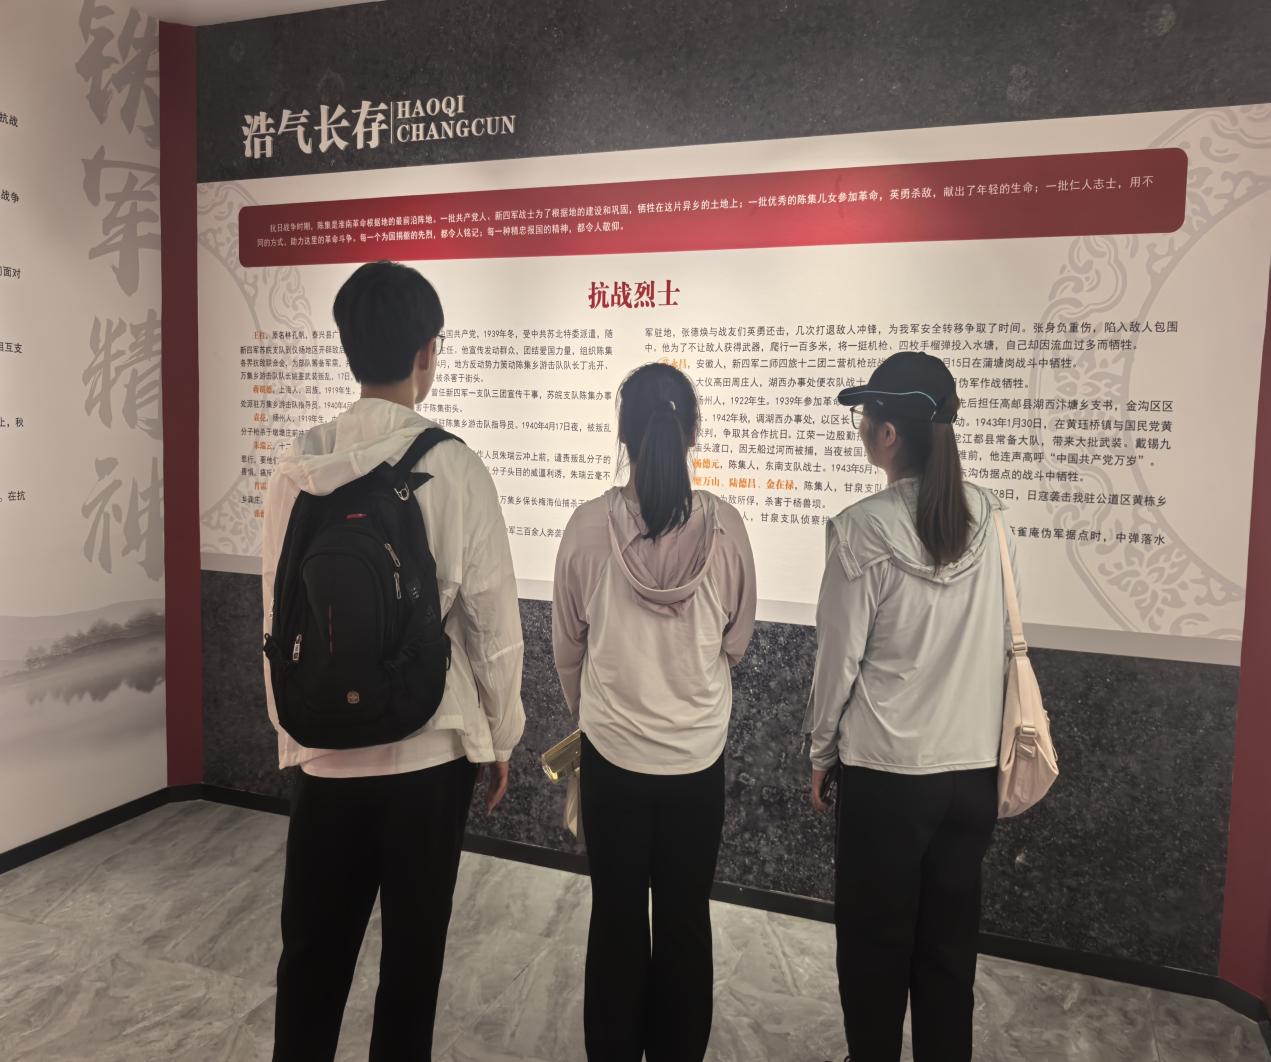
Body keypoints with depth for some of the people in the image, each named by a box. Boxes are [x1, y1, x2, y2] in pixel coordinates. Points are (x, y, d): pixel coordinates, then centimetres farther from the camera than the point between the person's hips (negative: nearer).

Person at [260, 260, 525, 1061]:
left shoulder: (301, 467, -3)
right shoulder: (454, 467, -14)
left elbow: (279, 614, 3)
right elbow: (494, 617, -10)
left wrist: (291, 731, 16)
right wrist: (499, 735, 5)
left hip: (325, 749, 3)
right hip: (432, 748, -3)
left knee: (313, 949, 19)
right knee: (412, 951, 15)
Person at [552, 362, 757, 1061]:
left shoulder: (590, 525, -15)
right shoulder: (723, 526, -13)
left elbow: (566, 645, -1)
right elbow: (737, 641, 1)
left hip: (612, 749, 0)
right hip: (698, 752, 1)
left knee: (617, 917, 17)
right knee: (686, 919, 17)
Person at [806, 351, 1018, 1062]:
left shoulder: (863, 529, -17)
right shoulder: (984, 515, -3)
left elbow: (839, 659, -12)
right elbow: (1005, 644, 4)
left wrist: (821, 753, 1)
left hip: (886, 770, -5)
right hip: (973, 767, 5)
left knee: (876, 944, 15)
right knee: (951, 943, 19)